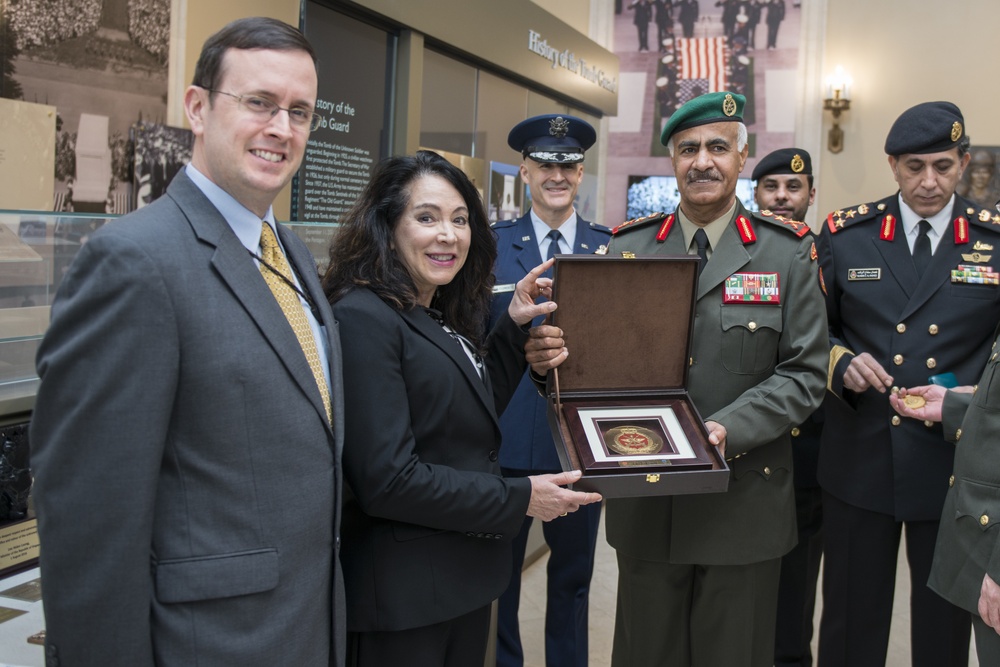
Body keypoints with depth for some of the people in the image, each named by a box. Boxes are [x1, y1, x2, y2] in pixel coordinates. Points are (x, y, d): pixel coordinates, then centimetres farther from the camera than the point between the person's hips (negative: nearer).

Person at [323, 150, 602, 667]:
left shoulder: (445, 320, 9)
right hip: (402, 594, -8)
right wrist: (518, 499, -17)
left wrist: (514, 327, 6)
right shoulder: (364, 318, -18)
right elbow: (387, 479, -24)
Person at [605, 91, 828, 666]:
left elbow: (805, 373, -5)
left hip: (744, 504, -1)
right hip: (644, 503, 2)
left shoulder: (789, 252, -1)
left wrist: (728, 429, -18)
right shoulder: (628, 249, 5)